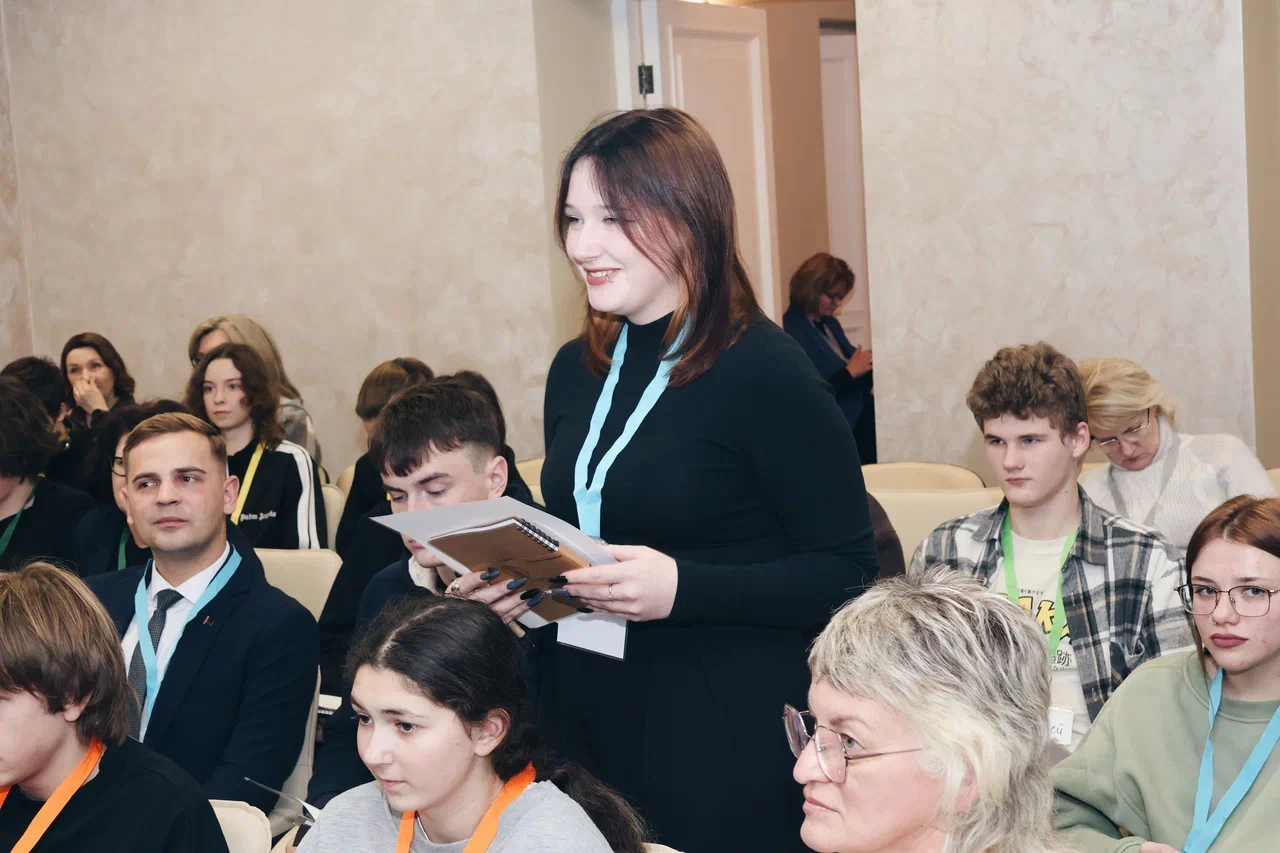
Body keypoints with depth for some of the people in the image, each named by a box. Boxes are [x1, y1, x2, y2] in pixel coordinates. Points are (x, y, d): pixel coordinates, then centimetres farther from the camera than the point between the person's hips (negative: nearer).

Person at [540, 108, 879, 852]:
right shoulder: (575, 372, 7)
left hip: (729, 738, -6)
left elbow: (847, 571, -15)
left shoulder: (764, 373, -14)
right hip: (589, 719, 6)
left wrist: (682, 588, -25)